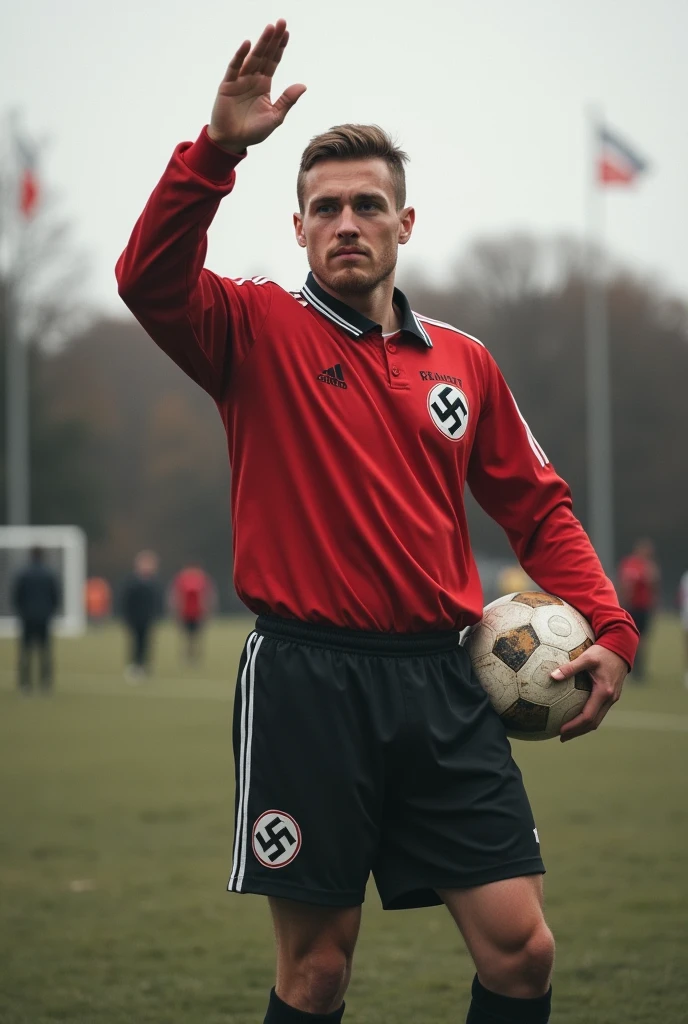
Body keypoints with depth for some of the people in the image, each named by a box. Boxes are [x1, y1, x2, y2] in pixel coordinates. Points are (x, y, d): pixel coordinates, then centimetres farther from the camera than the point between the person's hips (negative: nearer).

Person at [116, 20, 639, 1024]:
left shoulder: (464, 362, 13)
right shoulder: (259, 334, 2)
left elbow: (537, 505, 20)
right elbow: (150, 280, -18)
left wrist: (608, 628, 7)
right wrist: (219, 148, -30)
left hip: (441, 681, 3)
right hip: (306, 683, -3)